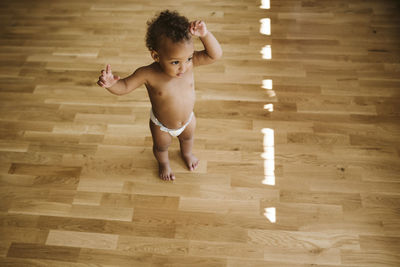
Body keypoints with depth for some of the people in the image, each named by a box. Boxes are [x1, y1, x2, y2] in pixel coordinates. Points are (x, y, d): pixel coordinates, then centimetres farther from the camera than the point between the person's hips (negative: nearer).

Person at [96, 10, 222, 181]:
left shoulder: (189, 62, -30)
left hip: (188, 120, 3)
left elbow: (215, 54, -34)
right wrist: (110, 83, -48)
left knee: (187, 138, 35)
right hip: (161, 125, -2)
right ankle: (163, 163, 65)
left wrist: (205, 35, -51)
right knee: (161, 147, 29)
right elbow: (124, 87, -25)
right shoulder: (148, 74, -36)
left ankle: (187, 153, 72)